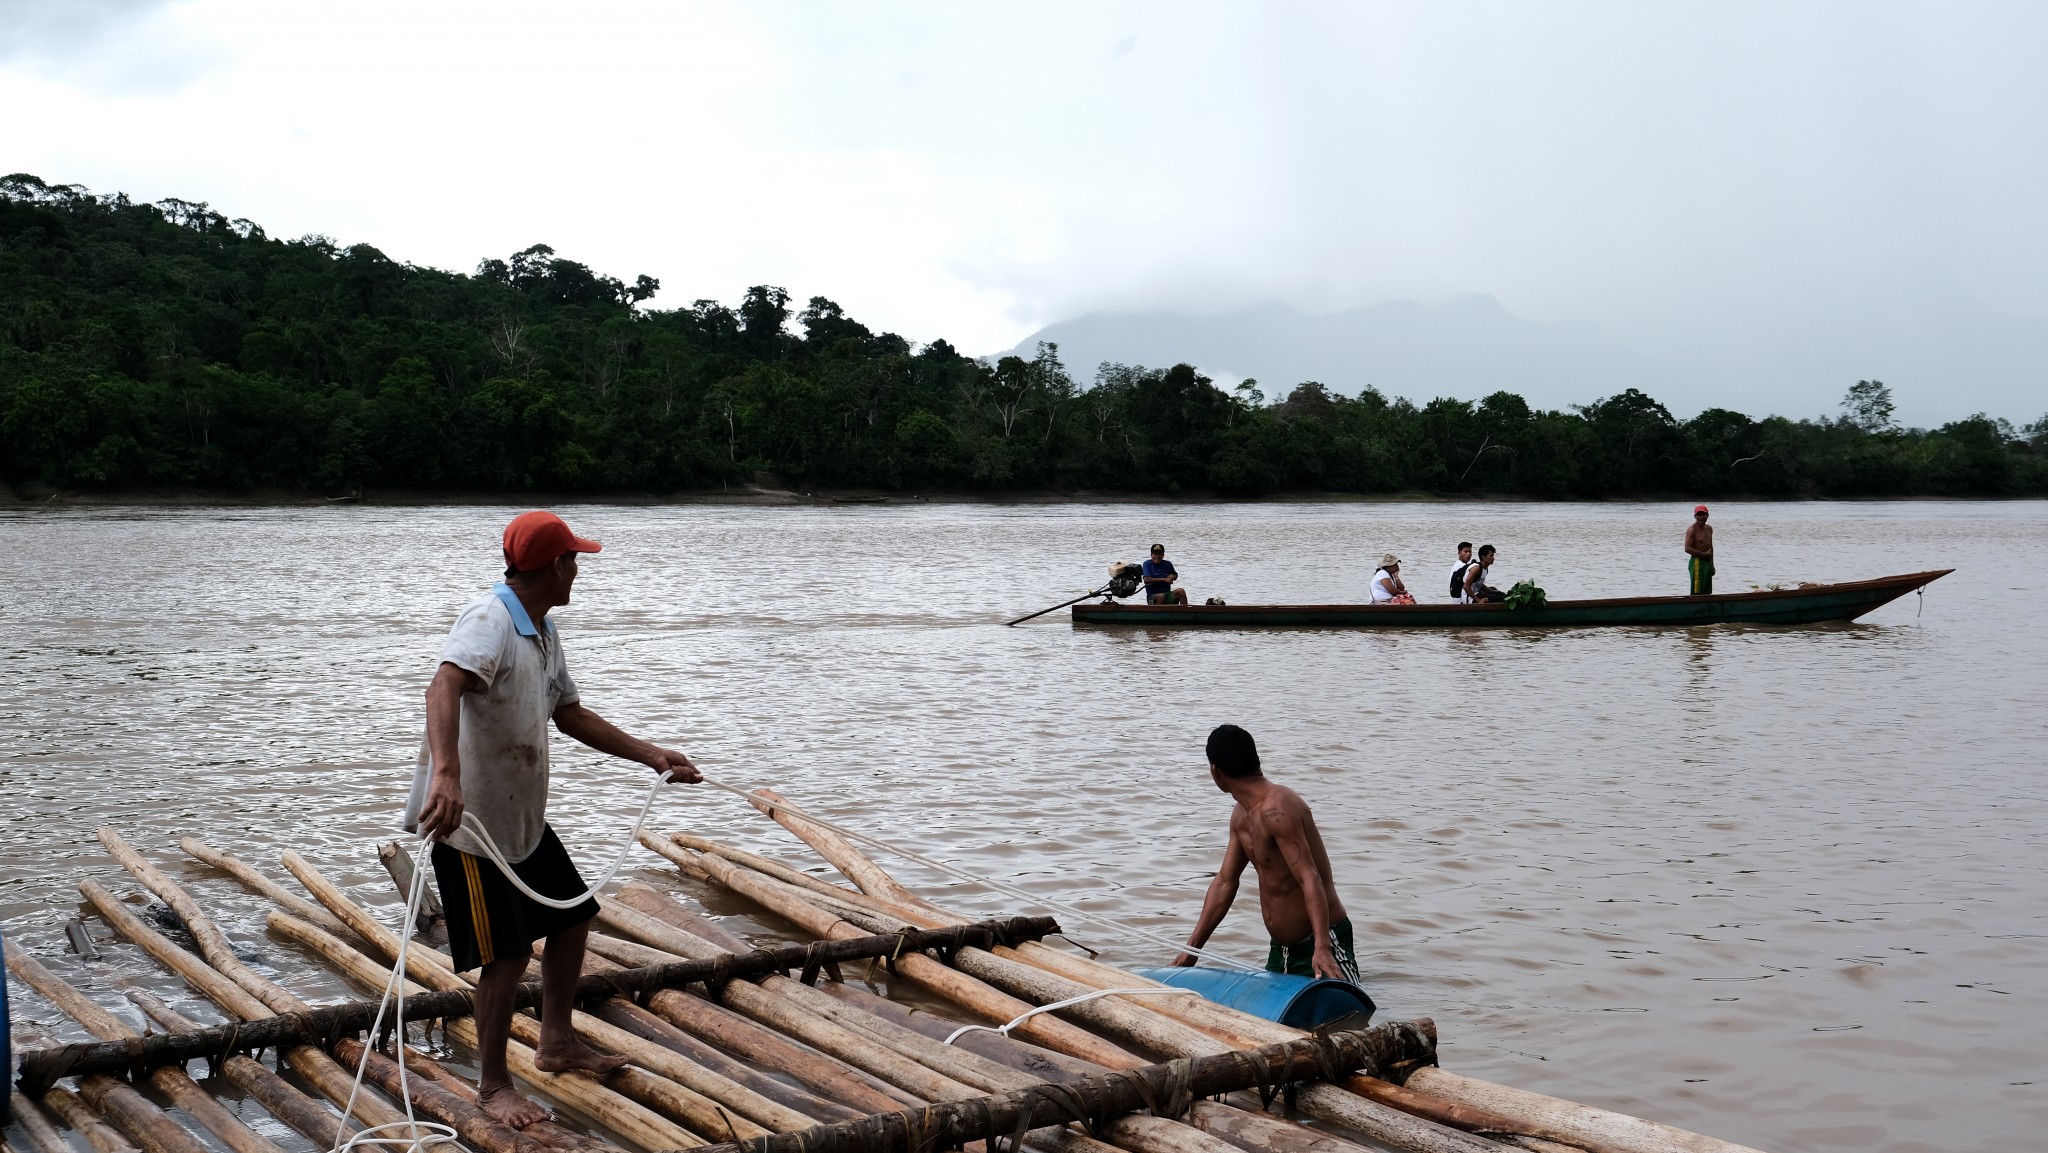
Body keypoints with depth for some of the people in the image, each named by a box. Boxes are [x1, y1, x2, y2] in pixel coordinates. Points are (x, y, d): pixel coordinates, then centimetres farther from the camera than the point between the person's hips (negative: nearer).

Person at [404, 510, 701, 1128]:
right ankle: (493, 1085, 13)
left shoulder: (543, 632, 9)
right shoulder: (489, 621, -22)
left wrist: (651, 755, 15)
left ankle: (557, 1044, 35)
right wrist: (445, 774, -58)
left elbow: (571, 714, 20)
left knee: (573, 916, 19)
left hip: (524, 817, 10)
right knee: (508, 956, -4)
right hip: (471, 819, -10)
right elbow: (445, 686, -41)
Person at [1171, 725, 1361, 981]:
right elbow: (1225, 882, 15)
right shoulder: (1241, 817, 9)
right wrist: (1191, 950, 12)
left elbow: (1310, 879, -29)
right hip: (1280, 950, 10)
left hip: (1322, 942, -10)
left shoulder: (1276, 809, -21)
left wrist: (1322, 947, -39)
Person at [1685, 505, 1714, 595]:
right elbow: (1687, 549, -19)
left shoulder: (1709, 528, 14)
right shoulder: (1692, 530, -11)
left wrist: (1712, 564, 19)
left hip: (1707, 562, 8)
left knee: (1707, 593, 9)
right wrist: (1704, 554, -18)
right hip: (1697, 563, -8)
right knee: (1697, 593, -11)